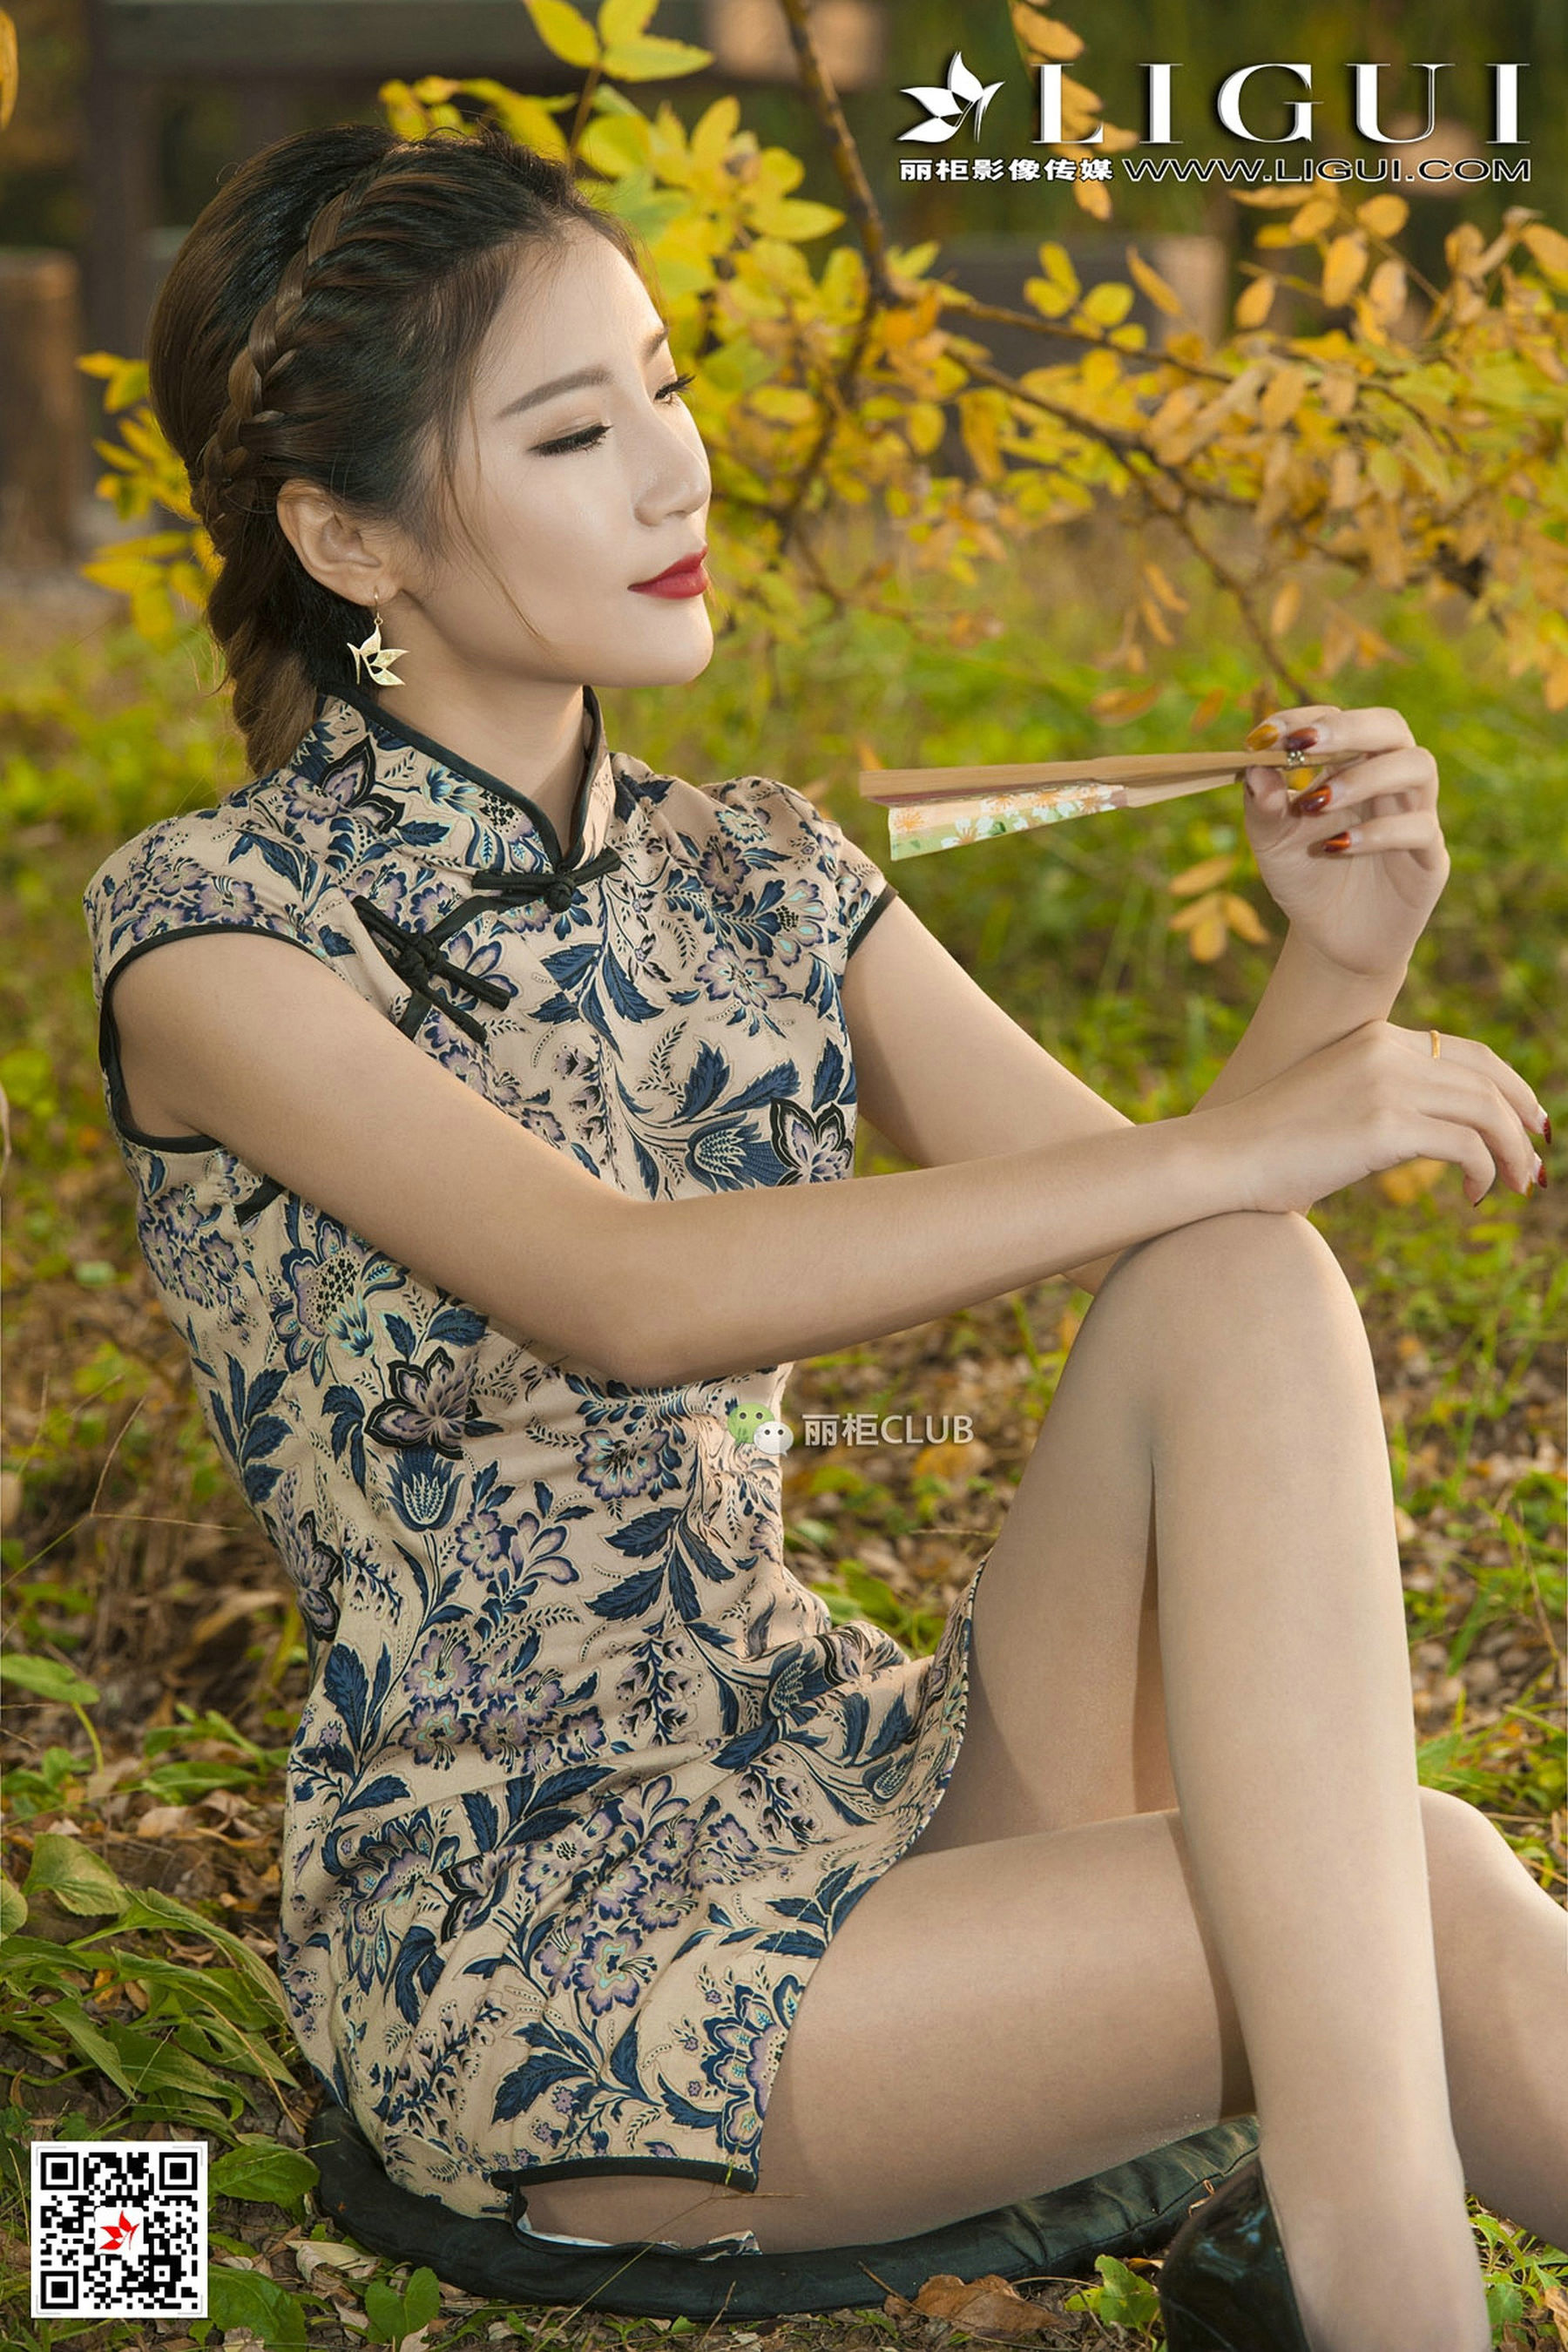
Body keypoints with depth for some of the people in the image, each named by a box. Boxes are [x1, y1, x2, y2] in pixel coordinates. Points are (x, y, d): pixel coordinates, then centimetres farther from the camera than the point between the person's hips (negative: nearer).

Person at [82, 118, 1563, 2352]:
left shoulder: (762, 881, 7)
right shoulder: (216, 931, -12)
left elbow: (1158, 1244, 4)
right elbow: (627, 1295, -27)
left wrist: (1339, 975, -15)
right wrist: (1225, 1146, -30)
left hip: (857, 1784, 6)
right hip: (514, 1919, -6)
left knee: (1251, 1300, -23)